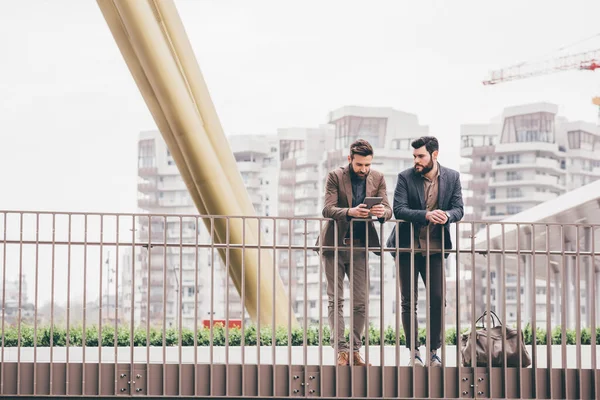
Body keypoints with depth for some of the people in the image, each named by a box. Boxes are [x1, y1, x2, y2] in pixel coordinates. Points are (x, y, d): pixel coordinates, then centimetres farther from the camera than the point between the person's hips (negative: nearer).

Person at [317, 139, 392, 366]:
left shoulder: (377, 179, 4)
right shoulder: (335, 177, -5)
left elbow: (388, 210, -2)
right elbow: (327, 209, -13)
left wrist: (382, 212, -27)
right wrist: (350, 212, -32)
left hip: (360, 246, 3)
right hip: (335, 245, -2)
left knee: (361, 302, 2)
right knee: (336, 300, -2)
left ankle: (355, 350, 9)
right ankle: (341, 350, 0)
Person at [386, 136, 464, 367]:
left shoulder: (452, 178, 3)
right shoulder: (405, 178, -4)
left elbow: (458, 209, -1)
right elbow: (399, 209, -14)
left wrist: (447, 216, -25)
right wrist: (426, 215, -30)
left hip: (435, 249, 1)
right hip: (408, 247, -1)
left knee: (438, 301, -1)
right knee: (408, 302, 1)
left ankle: (433, 352, 10)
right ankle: (414, 352, 8)